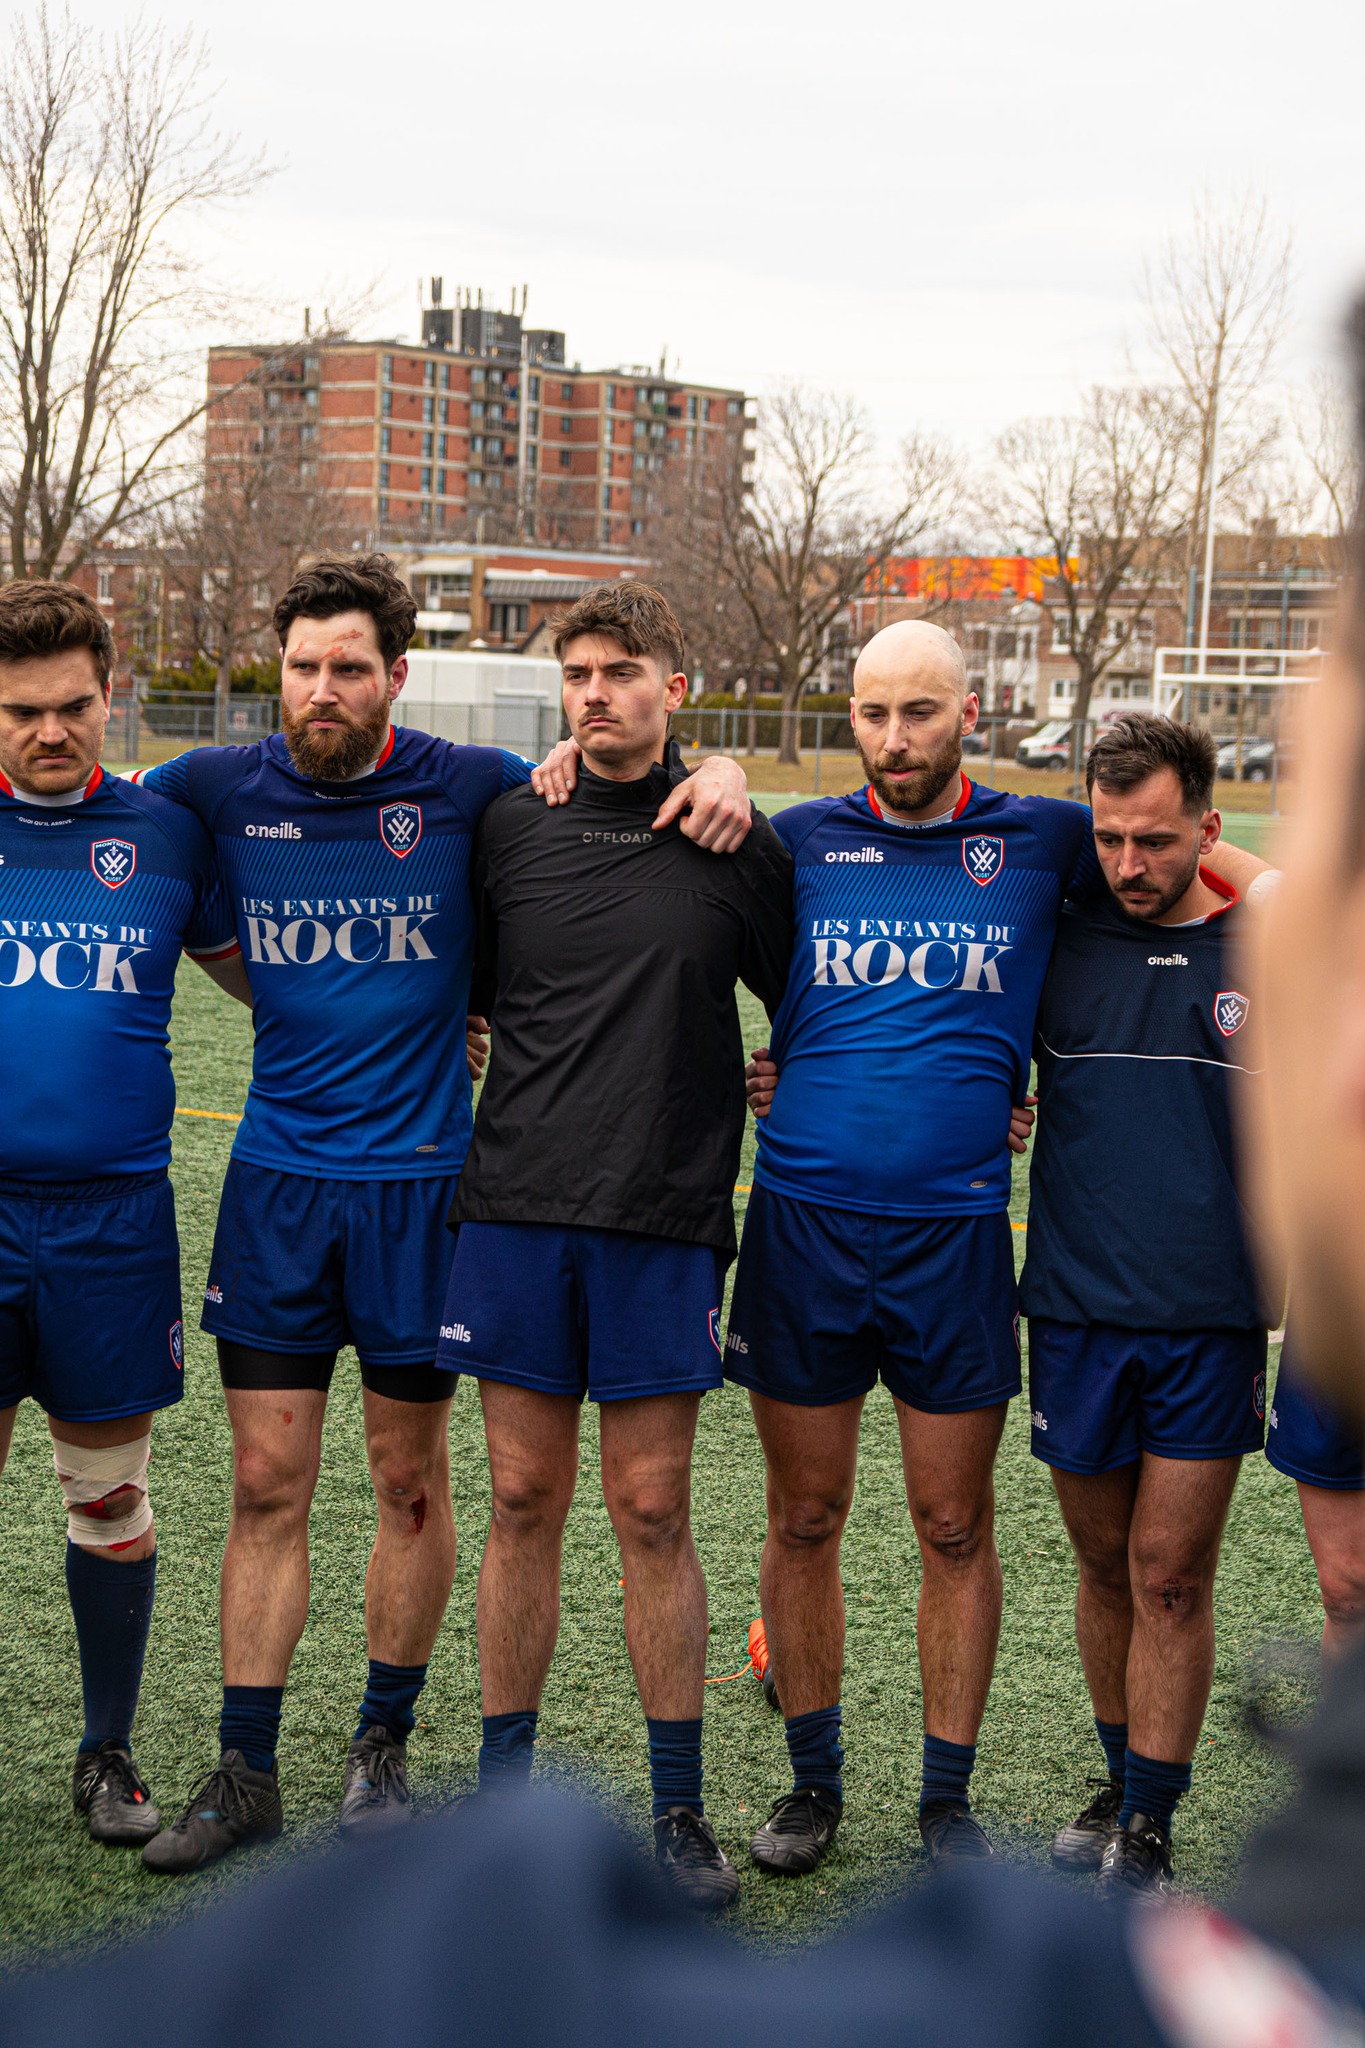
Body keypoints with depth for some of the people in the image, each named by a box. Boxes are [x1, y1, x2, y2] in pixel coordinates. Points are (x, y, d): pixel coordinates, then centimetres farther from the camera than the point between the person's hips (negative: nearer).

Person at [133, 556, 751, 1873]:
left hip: (417, 1179, -1)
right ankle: (245, 1774, 14)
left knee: (410, 1481, 8)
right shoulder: (223, 790, 0)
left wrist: (718, 776, -15)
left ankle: (383, 1745, 25)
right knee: (266, 1486, 4)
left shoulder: (467, 789, -6)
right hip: (276, 1175, 2)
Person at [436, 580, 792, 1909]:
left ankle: (679, 1810, 13)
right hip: (515, 1206, 2)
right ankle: (503, 1785, 19)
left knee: (652, 1511, 2)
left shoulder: (738, 845, 2)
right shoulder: (507, 828, 7)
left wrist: (729, 1090, 7)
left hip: (663, 1222, -2)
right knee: (523, 1500, 7)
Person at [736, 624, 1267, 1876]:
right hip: (803, 1223, 1)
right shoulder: (798, 841, 4)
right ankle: (815, 1780, 24)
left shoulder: (1044, 842, 4)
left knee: (957, 1529, 6)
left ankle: (948, 1795, 20)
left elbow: (1266, 882, 14)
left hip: (956, 1235, -1)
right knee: (804, 1519, 8)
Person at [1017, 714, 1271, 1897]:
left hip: (1213, 1319, -2)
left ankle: (1148, 1837, 10)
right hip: (1075, 1308, 2)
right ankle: (1122, 1786, 31)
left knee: (1171, 1576, 0)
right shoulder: (1054, 941, 4)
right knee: (1107, 1569, 13)